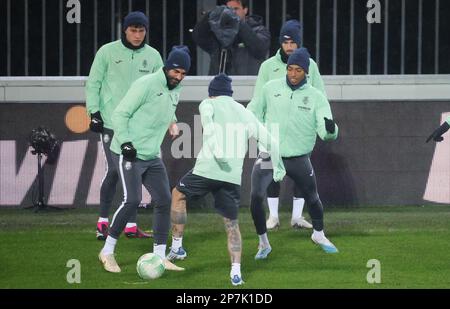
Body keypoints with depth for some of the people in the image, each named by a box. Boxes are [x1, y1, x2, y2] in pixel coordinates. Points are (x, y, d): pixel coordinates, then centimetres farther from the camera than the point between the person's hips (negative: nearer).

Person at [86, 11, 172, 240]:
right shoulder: (108, 52, -2)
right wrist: (94, 112, -5)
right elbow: (93, 83, 1)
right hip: (111, 123, -3)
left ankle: (131, 225, 11)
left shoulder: (153, 56, 7)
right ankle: (103, 221, 5)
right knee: (114, 170, -8)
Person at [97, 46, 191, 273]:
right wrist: (126, 142, -21)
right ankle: (107, 252, -4)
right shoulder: (147, 84, -14)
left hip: (152, 157, 8)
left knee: (164, 201, 1)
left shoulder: (175, 92, 11)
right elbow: (120, 114, -14)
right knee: (132, 200, -18)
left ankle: (159, 257, 7)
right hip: (129, 153, -8)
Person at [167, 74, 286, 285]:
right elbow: (269, 140, 19)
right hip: (233, 177, 3)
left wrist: (215, 151, -27)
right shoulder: (245, 113, 19)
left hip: (207, 170, -3)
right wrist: (278, 167, 32)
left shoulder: (208, 104, 9)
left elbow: (208, 122, -15)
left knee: (178, 195, 24)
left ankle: (177, 247, 25)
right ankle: (236, 272, -2)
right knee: (231, 223, 12)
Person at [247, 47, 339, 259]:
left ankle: (318, 234, 43)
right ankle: (263, 243, 4)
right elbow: (253, 113, 16)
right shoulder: (271, 88, 0)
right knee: (256, 198, -16)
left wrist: (330, 130, -37)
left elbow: (325, 131, -15)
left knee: (312, 198, 12)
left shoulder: (316, 97, -5)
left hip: (299, 159, 0)